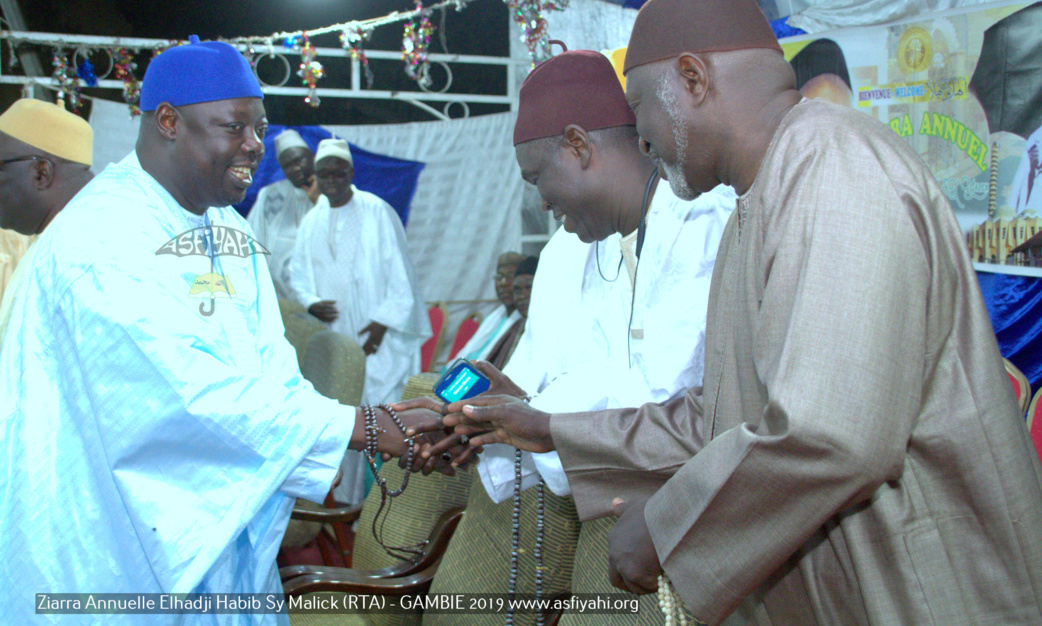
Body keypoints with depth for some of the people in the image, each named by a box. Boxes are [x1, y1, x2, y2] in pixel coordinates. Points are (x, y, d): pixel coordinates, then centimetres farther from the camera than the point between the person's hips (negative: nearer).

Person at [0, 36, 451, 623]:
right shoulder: (100, 234, -20)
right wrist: (366, 426, -26)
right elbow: (195, 392, -28)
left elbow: (271, 369, 0)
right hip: (121, 548, -8)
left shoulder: (230, 228, 8)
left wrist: (399, 434, -15)